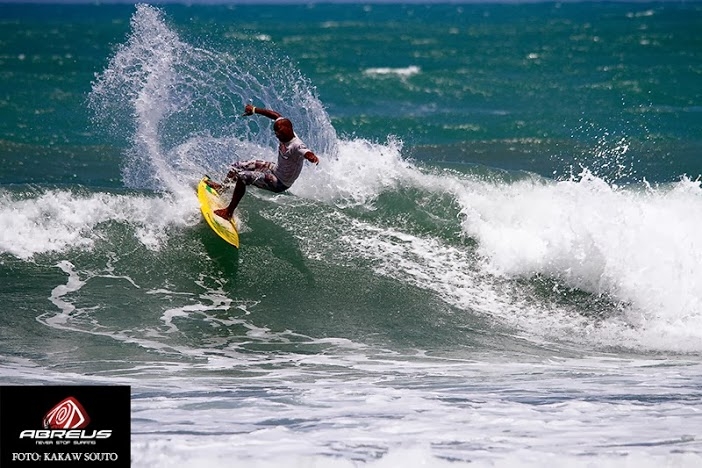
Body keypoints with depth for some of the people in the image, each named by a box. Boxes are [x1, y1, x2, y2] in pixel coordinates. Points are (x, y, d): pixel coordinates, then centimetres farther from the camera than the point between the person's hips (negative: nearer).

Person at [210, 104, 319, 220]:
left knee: (243, 176, -22)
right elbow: (276, 115, 3)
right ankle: (223, 187, 44)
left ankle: (228, 212, -11)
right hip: (276, 169, 9)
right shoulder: (286, 135, -13)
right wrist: (254, 110, 9)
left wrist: (313, 157, -82)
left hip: (280, 183, -9)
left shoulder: (296, 146, -36)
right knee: (238, 166, 17)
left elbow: (306, 153, -58)